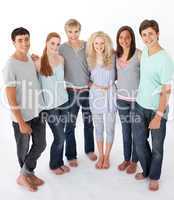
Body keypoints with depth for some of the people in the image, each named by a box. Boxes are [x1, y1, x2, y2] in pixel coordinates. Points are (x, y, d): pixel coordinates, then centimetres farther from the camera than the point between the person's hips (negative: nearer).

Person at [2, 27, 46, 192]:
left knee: (40, 145, 16)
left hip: (38, 112, 7)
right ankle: (25, 175, 38)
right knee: (24, 149, 13)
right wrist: (21, 122, -18)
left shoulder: (32, 59, 1)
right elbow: (11, 98, -19)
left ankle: (26, 174, 37)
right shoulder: (10, 66, -20)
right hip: (22, 116, -7)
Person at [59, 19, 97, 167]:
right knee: (70, 124, 5)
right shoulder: (62, 48, -4)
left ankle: (90, 149, 35)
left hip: (87, 89, 2)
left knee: (89, 121, 14)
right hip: (70, 91, -1)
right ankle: (71, 155, 22)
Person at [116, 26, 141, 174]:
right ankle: (126, 159, 34)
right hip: (122, 98, 5)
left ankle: (134, 161, 29)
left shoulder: (139, 54, -13)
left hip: (137, 98, -4)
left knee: (136, 131, 10)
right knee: (125, 131, 16)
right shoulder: (116, 55, 4)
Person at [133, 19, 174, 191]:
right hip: (140, 105, 6)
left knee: (157, 146, 10)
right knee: (139, 142, 14)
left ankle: (154, 177, 32)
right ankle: (146, 170, 37)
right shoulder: (144, 52, 2)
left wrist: (158, 116, -20)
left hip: (157, 109, -6)